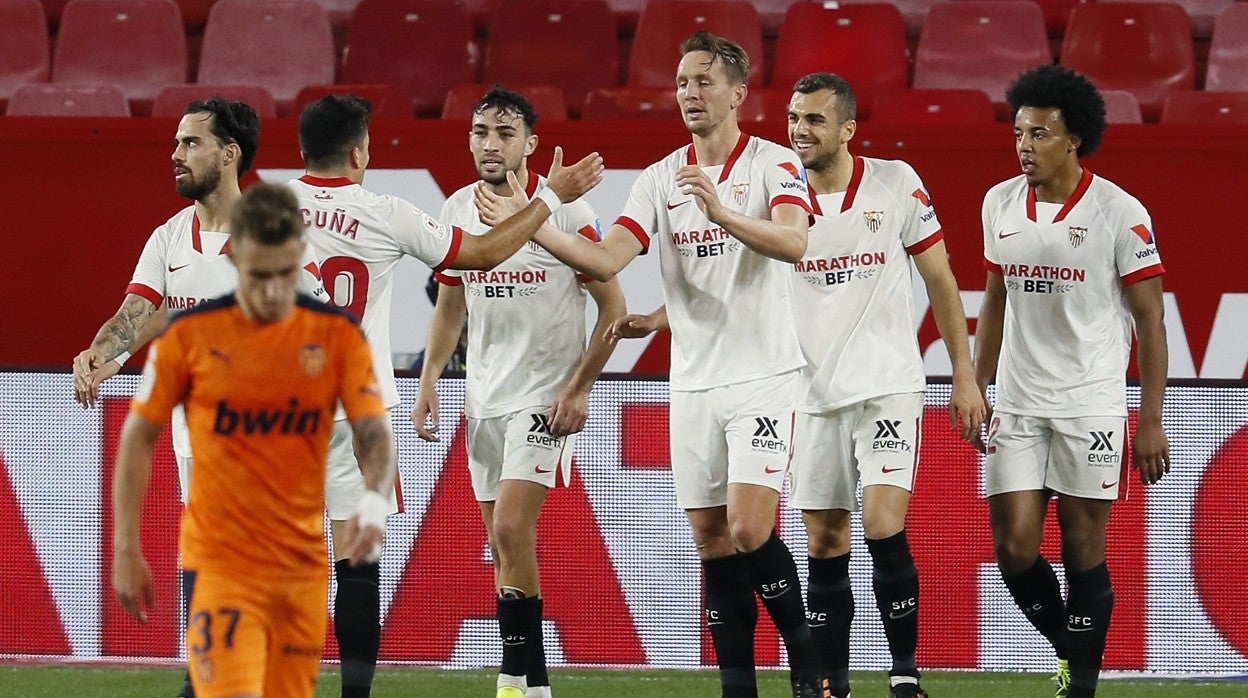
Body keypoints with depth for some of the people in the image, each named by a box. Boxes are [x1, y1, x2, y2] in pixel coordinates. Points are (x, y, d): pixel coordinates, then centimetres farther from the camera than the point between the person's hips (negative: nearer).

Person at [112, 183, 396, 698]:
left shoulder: (338, 335, 1)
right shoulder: (189, 335, -3)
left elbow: (374, 432, -4)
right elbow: (138, 437, 4)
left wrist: (374, 498, -27)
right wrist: (126, 549, 2)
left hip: (304, 565, 3)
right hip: (219, 561, -3)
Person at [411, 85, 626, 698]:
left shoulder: (565, 210, -11)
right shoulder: (456, 212, 5)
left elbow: (612, 306, -7)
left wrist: (578, 388, -13)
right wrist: (429, 379, 9)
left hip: (546, 396, -6)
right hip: (483, 397, 6)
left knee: (511, 528, -17)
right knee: (503, 544, 7)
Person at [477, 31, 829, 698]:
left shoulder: (776, 164, -4)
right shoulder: (660, 179, 9)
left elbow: (793, 242, -22)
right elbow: (607, 257, -2)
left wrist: (721, 212, -37)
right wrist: (531, 226, -15)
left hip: (762, 375, -5)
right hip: (693, 384, 5)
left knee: (749, 530, -15)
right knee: (712, 540, 3)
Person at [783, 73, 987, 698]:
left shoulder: (896, 184, -3)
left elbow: (940, 279, 4)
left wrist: (964, 376, 2)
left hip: (887, 385, -3)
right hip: (814, 394, 3)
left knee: (884, 523, -17)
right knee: (824, 546, 4)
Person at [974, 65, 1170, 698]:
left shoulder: (1120, 213, -8)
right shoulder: (1000, 204, 7)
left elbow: (1150, 321, -5)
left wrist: (1151, 422, -9)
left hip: (1091, 404, -4)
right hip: (1017, 404, 4)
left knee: (1084, 548, -2)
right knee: (1014, 547, -2)